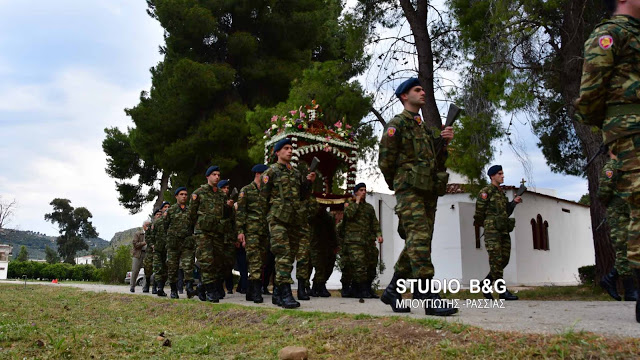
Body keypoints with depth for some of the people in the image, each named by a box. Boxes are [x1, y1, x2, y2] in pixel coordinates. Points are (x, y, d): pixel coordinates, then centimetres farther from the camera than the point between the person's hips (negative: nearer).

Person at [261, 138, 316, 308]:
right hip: (278, 219, -7)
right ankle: (285, 294, -19)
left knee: (290, 256, 7)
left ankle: (277, 294, 17)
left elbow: (303, 196, 23)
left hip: (294, 220, 7)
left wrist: (308, 182, 7)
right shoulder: (271, 171, 3)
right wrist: (268, 213, -3)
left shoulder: (297, 173, 21)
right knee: (283, 255, -16)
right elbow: (263, 194, 0)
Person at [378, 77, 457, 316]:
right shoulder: (396, 125, 0)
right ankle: (429, 298, -18)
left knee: (417, 244, 5)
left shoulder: (426, 128, 25)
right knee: (420, 238, -16)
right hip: (409, 191, -8)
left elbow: (438, 160, 21)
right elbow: (385, 161, -4)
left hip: (429, 192, 8)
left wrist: (443, 141, 5)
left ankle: (391, 291, 14)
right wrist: (398, 184, 5)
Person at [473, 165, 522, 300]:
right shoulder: (486, 192, -4)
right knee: (496, 260, -8)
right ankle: (502, 291, -7)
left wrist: (514, 202, 8)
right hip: (492, 230, -8)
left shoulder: (502, 193, 20)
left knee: (504, 260, 6)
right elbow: (479, 211, -6)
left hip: (504, 231, 8)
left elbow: (506, 212, 21)